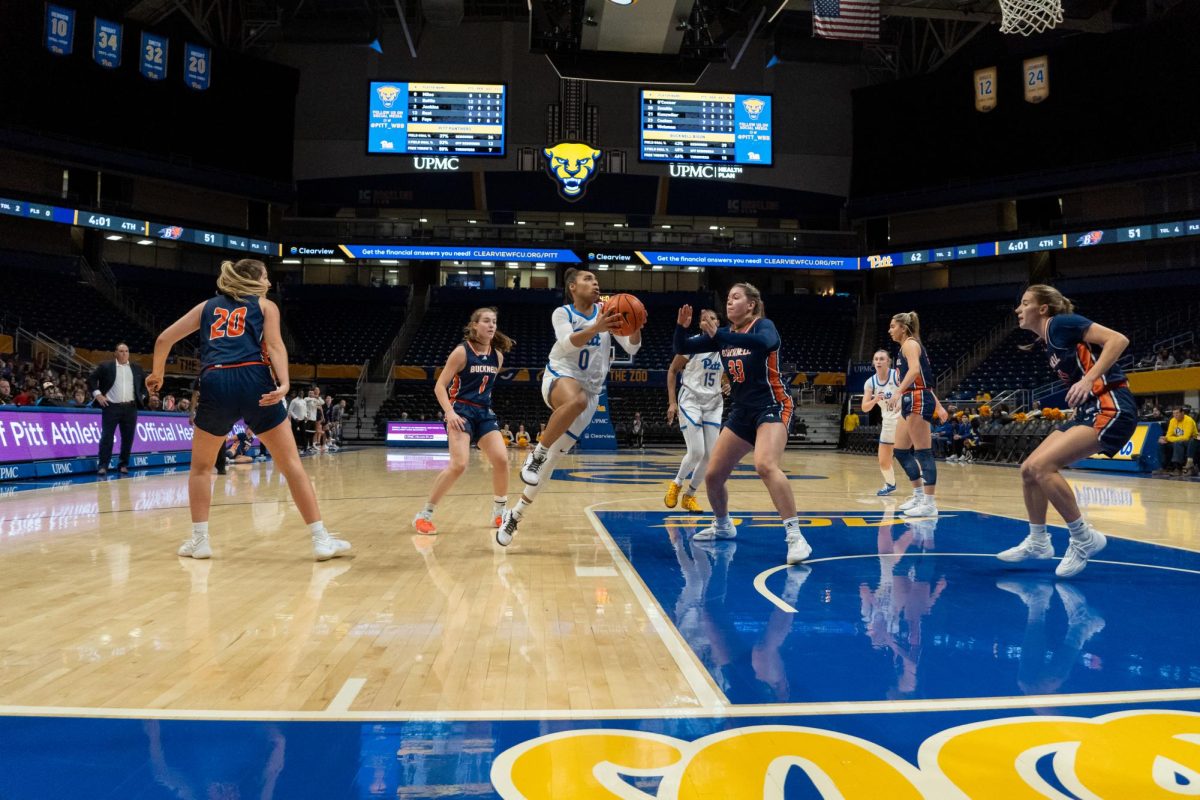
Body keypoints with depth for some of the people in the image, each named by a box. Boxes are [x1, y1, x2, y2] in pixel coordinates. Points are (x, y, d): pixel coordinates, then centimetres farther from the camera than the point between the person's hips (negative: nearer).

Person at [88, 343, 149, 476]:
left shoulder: (136, 368, 12)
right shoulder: (105, 366, 3)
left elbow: (146, 382, 23)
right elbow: (91, 379, 4)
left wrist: (142, 396, 13)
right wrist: (97, 394, -4)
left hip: (130, 408, 3)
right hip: (111, 407, -3)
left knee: (128, 438, 5)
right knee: (106, 437, -5)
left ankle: (123, 465, 16)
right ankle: (102, 466, -1)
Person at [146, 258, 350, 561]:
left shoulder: (208, 306, 26)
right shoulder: (265, 305, 19)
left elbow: (164, 339, 23)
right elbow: (275, 346, 1)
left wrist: (157, 373, 38)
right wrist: (284, 384, -13)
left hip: (215, 384, 2)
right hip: (254, 382, -2)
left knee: (201, 466, 23)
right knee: (291, 463, 2)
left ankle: (199, 540, 19)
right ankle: (321, 539, 0)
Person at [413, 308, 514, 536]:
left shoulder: (497, 356, 7)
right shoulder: (462, 351, -10)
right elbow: (439, 386, -12)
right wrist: (450, 412, -25)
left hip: (485, 413, 6)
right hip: (461, 411, -6)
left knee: (501, 460, -7)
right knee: (458, 465, -19)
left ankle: (499, 513, 13)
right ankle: (424, 515, -6)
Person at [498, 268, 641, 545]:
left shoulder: (606, 312, 4)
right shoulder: (562, 313, -2)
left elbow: (631, 348, -3)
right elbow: (566, 344, -21)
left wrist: (635, 327, -25)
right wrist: (596, 328, -38)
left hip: (590, 390, 3)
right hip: (560, 376, -3)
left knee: (553, 457, 1)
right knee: (577, 400, -42)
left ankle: (515, 514, 15)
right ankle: (536, 454, -26)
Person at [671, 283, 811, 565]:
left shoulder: (762, 325, -10)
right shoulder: (724, 333, 8)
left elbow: (766, 343, -35)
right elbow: (682, 348, 7)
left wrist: (720, 335, -39)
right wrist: (681, 327, -15)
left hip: (771, 407, -7)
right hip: (741, 412, 7)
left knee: (765, 465, -33)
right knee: (712, 476, 8)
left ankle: (795, 535, -28)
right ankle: (723, 525, 34)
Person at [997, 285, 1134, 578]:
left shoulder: (1062, 323, -9)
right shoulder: (1049, 343, 17)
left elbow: (1118, 339, -17)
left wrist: (1088, 379, -25)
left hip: (1110, 408, -10)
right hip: (1087, 411, 10)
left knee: (1042, 466, -22)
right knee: (1028, 469, 7)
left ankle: (1084, 538, -7)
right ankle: (1037, 541, 21)